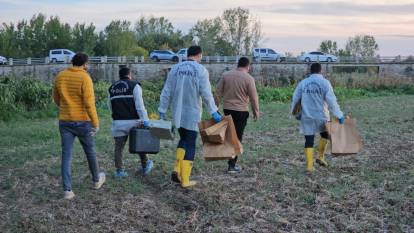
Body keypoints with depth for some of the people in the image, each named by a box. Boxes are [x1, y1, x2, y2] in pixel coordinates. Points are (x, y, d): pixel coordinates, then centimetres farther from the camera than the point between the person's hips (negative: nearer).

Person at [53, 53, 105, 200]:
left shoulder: (60, 76, 4)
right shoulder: (85, 78, -13)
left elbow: (56, 99, 15)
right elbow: (89, 103, -18)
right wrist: (96, 123, -12)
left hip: (64, 121, 4)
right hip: (82, 122, -4)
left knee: (66, 155, 4)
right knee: (90, 151, 17)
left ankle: (67, 190, -1)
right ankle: (96, 180, 35)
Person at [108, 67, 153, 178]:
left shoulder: (112, 88, 14)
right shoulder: (134, 85, -3)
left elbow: (110, 106, 13)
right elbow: (139, 105, -13)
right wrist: (145, 120, -15)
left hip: (117, 122, 3)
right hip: (132, 121, -3)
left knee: (118, 147, 7)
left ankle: (119, 170, 7)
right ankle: (145, 166, 25)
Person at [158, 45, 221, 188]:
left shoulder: (175, 68, 5)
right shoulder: (201, 70, -9)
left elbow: (166, 92, 5)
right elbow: (206, 94, -13)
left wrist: (162, 111, 10)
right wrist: (214, 112, -6)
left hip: (177, 113, 4)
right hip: (192, 114, -4)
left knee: (183, 140, 21)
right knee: (190, 145, 4)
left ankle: (177, 170, 4)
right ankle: (185, 180, 7)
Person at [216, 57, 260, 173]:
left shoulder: (225, 75, 3)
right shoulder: (249, 78, -8)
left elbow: (218, 93, 3)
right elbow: (253, 98, -7)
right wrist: (256, 111, 6)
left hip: (227, 109, 4)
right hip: (241, 111, -4)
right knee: (237, 137, 2)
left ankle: (231, 161, 21)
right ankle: (232, 165, 4)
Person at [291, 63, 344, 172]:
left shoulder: (303, 83, 4)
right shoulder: (325, 82, -6)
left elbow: (295, 99, 8)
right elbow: (331, 101, -11)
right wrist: (339, 115, -5)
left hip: (307, 117, 2)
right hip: (321, 116, -2)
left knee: (309, 141, 7)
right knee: (325, 135, 24)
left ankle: (309, 165, 5)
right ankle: (320, 157, 21)